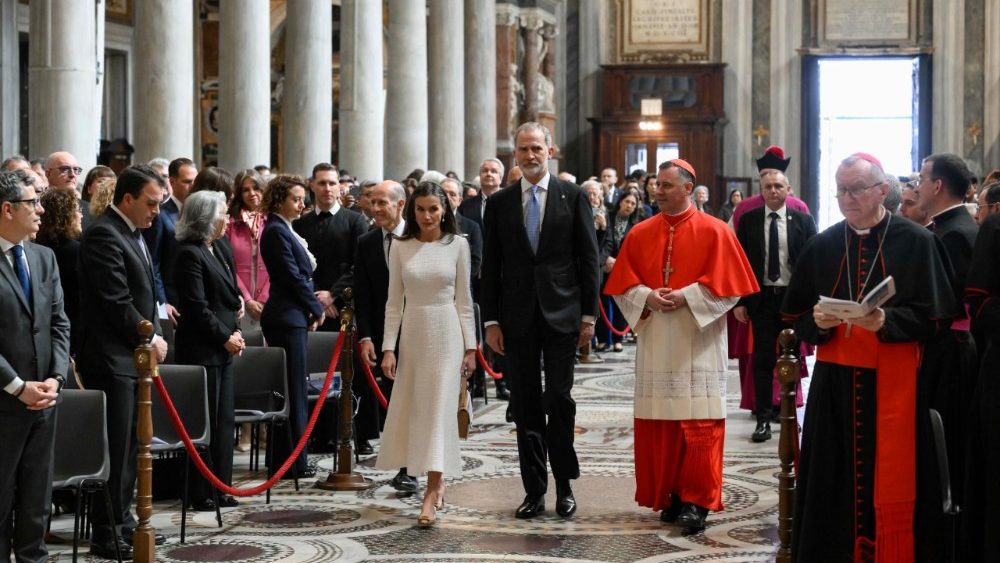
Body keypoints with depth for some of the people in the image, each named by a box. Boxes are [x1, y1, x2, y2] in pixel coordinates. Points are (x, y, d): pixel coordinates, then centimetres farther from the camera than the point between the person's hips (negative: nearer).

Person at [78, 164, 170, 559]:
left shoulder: (133, 234, 16)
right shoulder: (103, 235, -15)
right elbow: (117, 302, -19)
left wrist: (155, 336, 7)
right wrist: (149, 339, -8)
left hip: (134, 355, 10)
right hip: (111, 359, -10)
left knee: (129, 446, 14)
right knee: (114, 449, -5)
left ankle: (122, 522, 23)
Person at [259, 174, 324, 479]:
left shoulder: (285, 230, 17)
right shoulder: (276, 231, -13)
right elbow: (293, 277, -15)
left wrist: (312, 308, 3)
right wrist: (316, 309, -5)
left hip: (292, 318, 10)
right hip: (287, 318, -10)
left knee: (288, 392, 11)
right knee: (293, 392, -5)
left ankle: (284, 459, 16)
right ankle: (294, 462, -1)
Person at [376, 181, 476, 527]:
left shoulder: (457, 245, -1)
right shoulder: (400, 247, 3)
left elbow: (464, 299, 2)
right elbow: (394, 302, 4)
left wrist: (470, 346, -1)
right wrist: (388, 347, -1)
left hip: (447, 334, -2)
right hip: (412, 333, 3)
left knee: (439, 407, -7)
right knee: (413, 409, 6)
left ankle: (431, 493, -10)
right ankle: (437, 480, 23)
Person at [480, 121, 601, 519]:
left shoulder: (573, 197, 2)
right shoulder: (500, 203, 8)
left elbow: (589, 259, 2)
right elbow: (490, 266, 7)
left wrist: (589, 314, -3)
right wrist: (491, 320, 2)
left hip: (562, 315, -2)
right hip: (517, 318, 2)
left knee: (559, 399, -3)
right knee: (526, 406, 5)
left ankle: (564, 485, 10)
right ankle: (534, 490, 12)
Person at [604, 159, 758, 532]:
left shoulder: (714, 231, -2)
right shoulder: (640, 234, 9)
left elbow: (726, 284, -6)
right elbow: (623, 284, 8)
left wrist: (686, 297, -16)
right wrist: (647, 297, -11)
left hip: (697, 344, -4)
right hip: (655, 343, 4)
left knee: (699, 424, -6)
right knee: (658, 423, 4)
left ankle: (697, 500, -2)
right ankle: (668, 495, 14)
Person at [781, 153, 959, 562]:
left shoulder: (916, 242, -2)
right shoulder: (822, 247, 9)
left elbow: (935, 317, -6)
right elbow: (795, 318, 11)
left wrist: (886, 321, -21)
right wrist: (818, 321, -11)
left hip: (893, 385, -3)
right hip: (834, 384, 3)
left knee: (889, 487, 0)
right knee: (833, 486, 4)